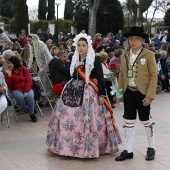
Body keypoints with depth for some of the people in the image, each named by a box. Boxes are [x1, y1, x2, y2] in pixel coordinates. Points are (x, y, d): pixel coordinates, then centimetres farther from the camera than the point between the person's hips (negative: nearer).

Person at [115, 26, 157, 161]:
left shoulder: (148, 55, -8)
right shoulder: (125, 55, 6)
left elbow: (153, 76, -10)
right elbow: (122, 75, 12)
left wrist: (149, 95, -15)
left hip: (142, 93, -4)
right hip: (128, 93, 4)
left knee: (146, 121, 8)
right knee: (129, 121, 7)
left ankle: (151, 148, 26)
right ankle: (128, 150, 16)